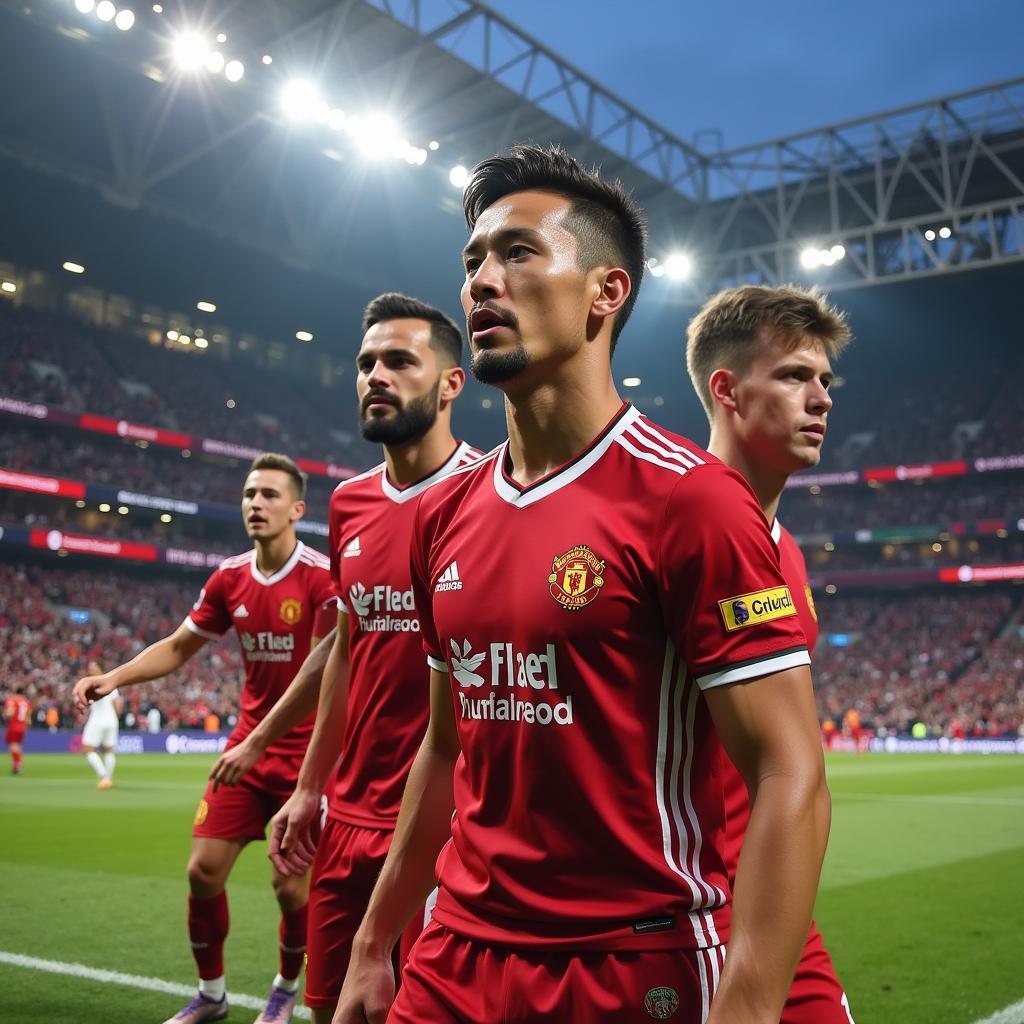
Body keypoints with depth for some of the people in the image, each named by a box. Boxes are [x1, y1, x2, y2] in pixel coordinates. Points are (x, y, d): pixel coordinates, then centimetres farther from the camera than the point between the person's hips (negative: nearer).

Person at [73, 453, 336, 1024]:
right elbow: (177, 648, 14)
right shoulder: (229, 580, 2)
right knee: (204, 870, 3)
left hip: (306, 751, -5)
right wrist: (114, 678, 1)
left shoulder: (323, 577, -15)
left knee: (292, 885, -1)